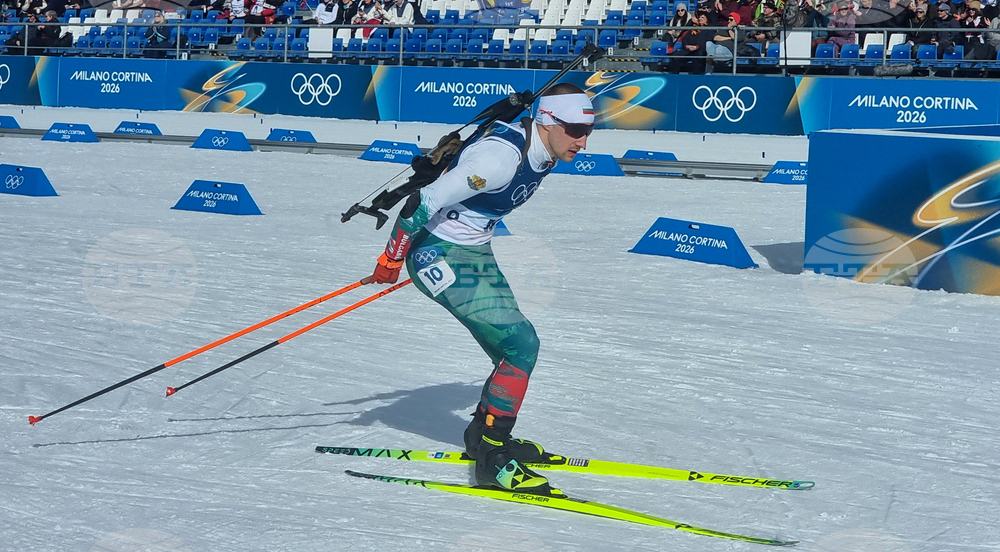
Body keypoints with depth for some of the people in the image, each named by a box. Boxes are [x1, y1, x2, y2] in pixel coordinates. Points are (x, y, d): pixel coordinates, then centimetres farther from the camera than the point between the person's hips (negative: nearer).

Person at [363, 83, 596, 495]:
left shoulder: (541, 151, 1)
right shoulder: (502, 155, -29)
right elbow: (426, 201, -27)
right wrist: (391, 259, -17)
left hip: (474, 253, 9)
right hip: (439, 256, -9)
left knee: (518, 349, 10)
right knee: (520, 343, -15)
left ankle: (484, 435, 29)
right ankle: (491, 459, -9)